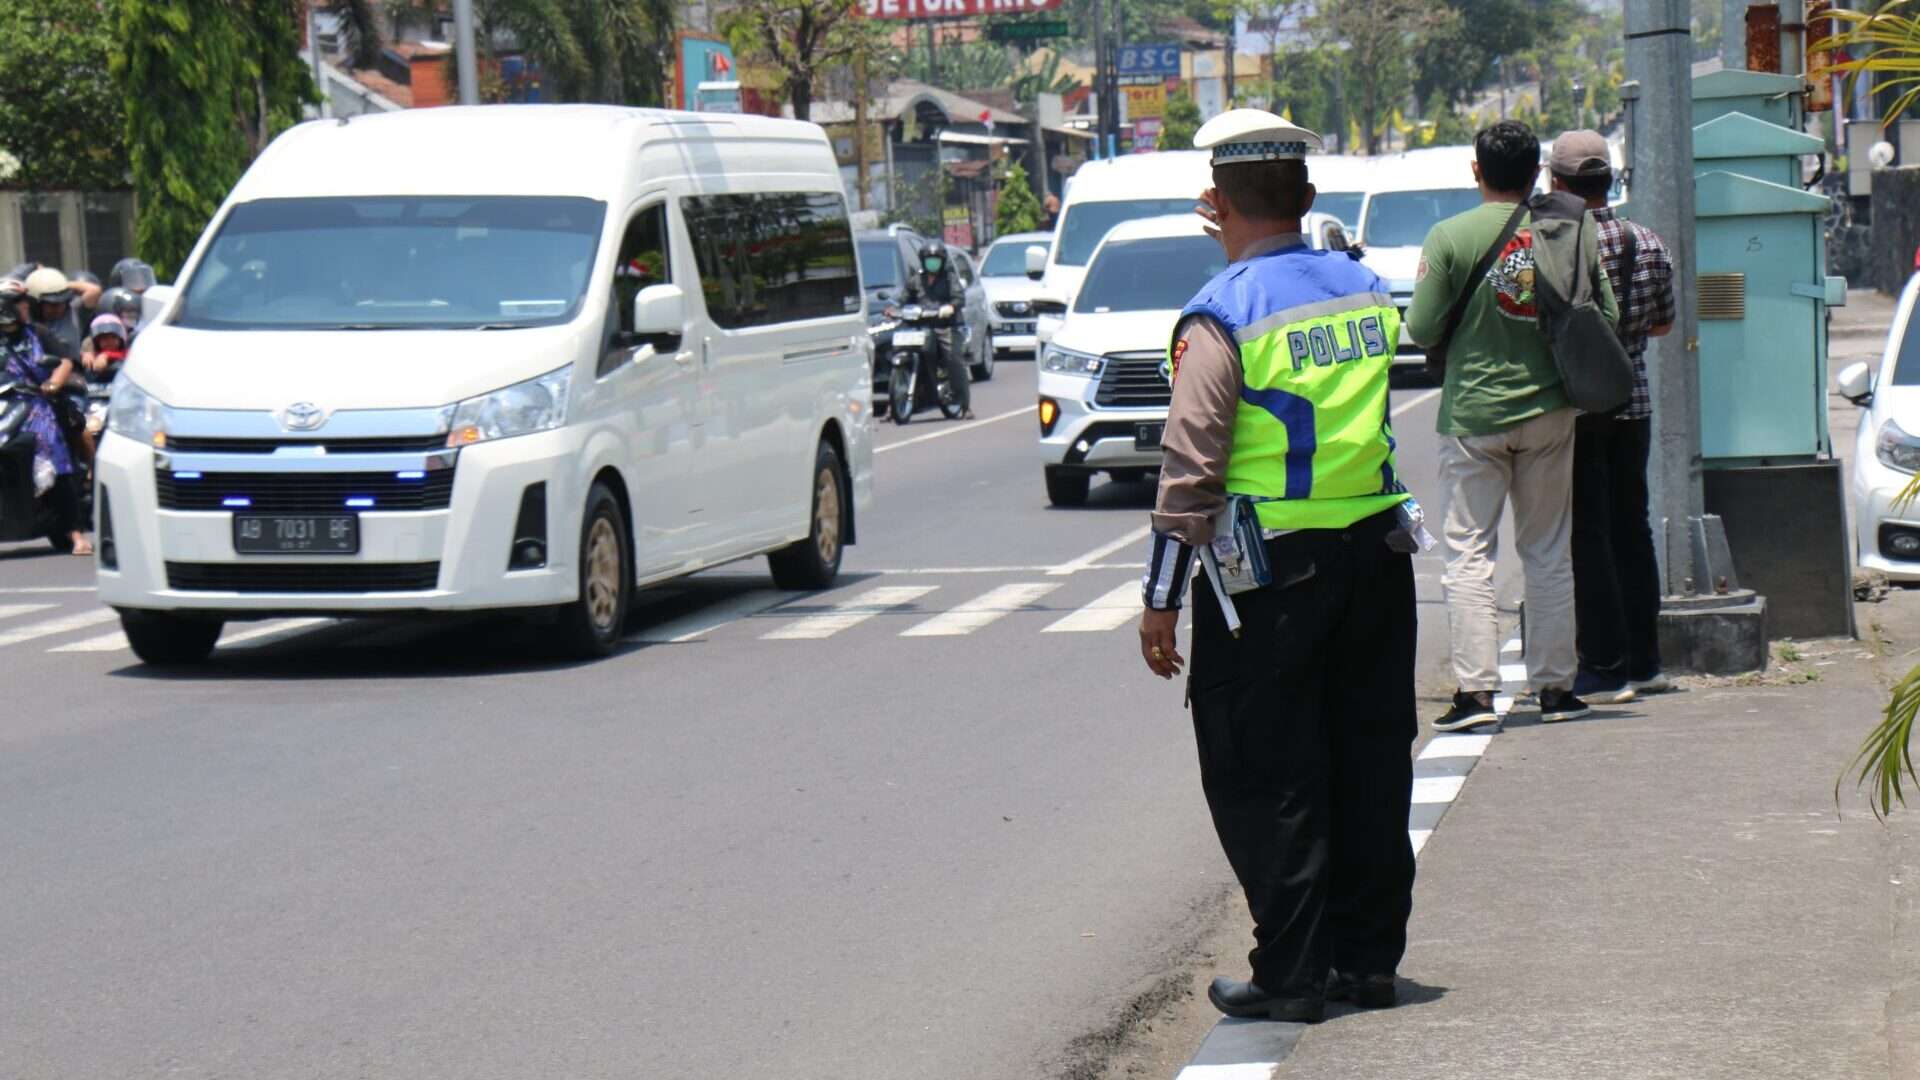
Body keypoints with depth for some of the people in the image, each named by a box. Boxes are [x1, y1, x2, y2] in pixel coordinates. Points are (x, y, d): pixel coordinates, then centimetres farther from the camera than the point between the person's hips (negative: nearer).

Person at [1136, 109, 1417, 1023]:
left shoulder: (1224, 313, -12)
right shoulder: (1366, 291, 6)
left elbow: (1190, 467, -15)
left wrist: (1161, 598, -9)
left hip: (1272, 569, -6)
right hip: (1376, 552, 6)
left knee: (1264, 775, 3)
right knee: (1368, 762, 13)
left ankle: (1291, 973, 4)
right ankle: (1367, 957, 19)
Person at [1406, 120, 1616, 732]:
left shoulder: (1450, 238, -9)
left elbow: (1421, 330, -8)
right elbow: (1605, 320, 1)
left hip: (1473, 413, -3)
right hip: (1549, 412, 3)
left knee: (1469, 553, 2)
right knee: (1549, 552, 12)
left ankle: (1475, 688, -6)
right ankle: (1554, 685, 14)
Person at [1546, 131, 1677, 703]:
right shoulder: (1649, 243, 4)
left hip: (1575, 409, -6)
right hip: (1633, 403, 6)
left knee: (1587, 537, -2)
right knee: (1632, 529, 15)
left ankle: (1605, 669, -2)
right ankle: (1643, 661, 20)